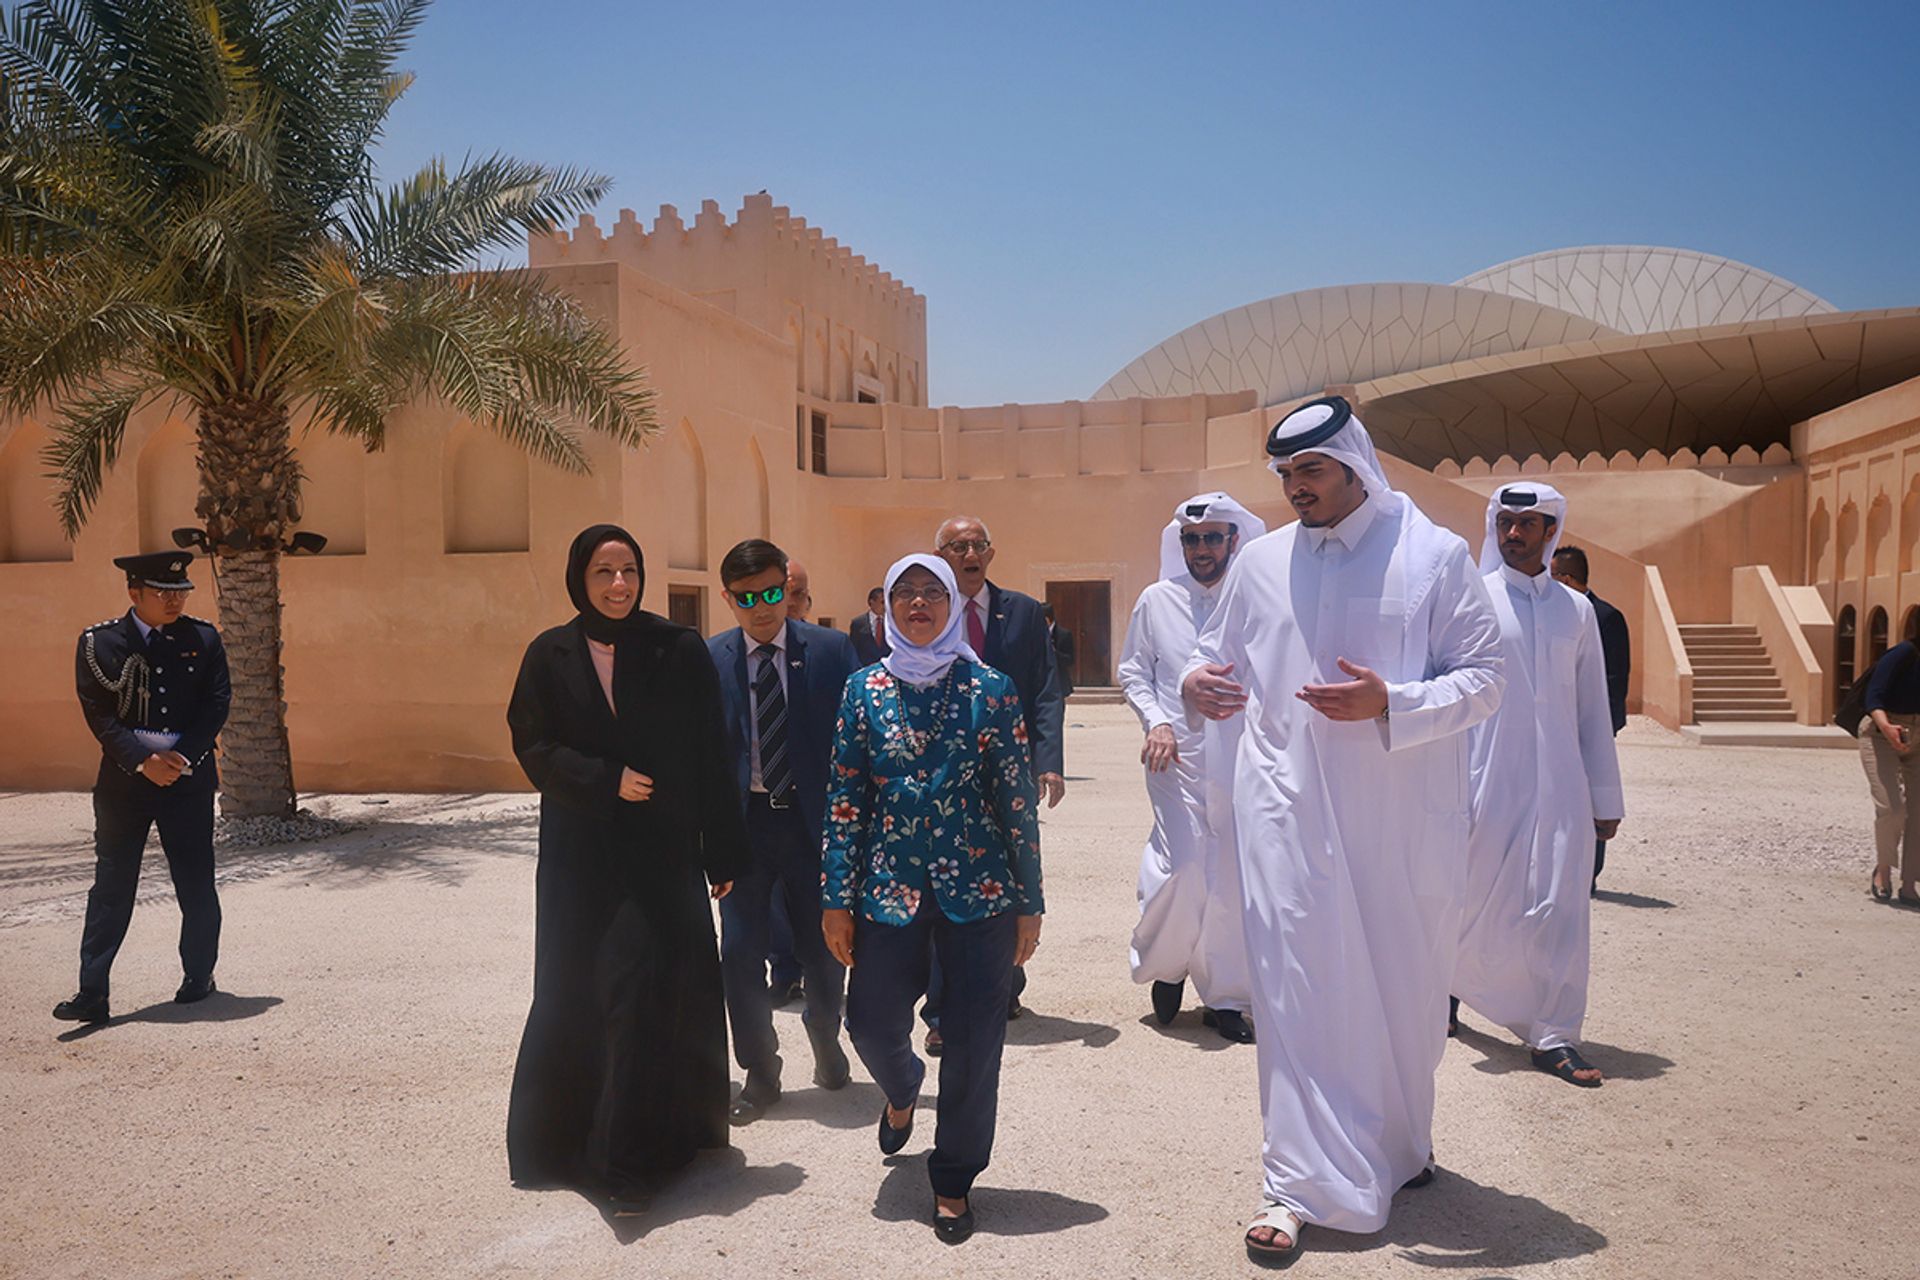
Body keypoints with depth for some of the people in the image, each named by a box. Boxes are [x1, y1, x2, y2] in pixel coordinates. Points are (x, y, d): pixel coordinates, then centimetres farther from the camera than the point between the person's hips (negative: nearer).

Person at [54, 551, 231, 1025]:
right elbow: (98, 713, -5)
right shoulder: (99, 642, 0)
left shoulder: (203, 639, 3)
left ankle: (199, 977, 23)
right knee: (111, 887, 1)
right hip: (125, 779, -1)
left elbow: (217, 703, -1)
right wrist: (142, 761, -15)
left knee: (197, 886, 7)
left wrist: (179, 758, -11)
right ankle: (92, 994, 5)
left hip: (189, 778, 1)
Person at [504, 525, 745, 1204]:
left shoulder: (679, 650, -2)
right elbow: (533, 745, 1)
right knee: (574, 993, 10)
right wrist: (606, 781, -14)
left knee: (646, 991, -4)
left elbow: (710, 757, -2)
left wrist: (722, 852, -3)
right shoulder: (550, 655, 3)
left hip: (661, 850, -2)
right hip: (580, 854, 2)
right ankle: (563, 1139, 28)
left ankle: (633, 1150, 7)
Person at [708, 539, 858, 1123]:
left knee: (823, 948, 12)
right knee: (741, 954, 4)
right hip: (742, 820, 0)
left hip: (813, 818, 0)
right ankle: (760, 1073, 23)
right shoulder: (708, 660, 0)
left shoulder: (831, 649, -2)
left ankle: (825, 1041, 42)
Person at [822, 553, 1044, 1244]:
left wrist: (1028, 901, -1)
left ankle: (954, 1182, 23)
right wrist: (837, 898, 0)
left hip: (979, 887, -1)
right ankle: (902, 1091, 43)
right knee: (873, 1022, 6)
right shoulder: (865, 688, 4)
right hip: (890, 887, 2)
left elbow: (1019, 798, 0)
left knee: (973, 1039, 2)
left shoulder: (989, 688, -1)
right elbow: (845, 797, 4)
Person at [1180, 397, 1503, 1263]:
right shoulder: (1259, 562, 6)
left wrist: (1390, 704, -21)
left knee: (1403, 984, 14)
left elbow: (1485, 679, -4)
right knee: (1296, 989, -2)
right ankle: (1299, 1184, 7)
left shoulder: (1435, 556, -1)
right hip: (1288, 810, 1)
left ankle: (1399, 1145, 38)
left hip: (1403, 816, 0)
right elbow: (1218, 650, 16)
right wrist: (1197, 682, -8)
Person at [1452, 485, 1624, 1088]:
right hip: (1489, 783, -2)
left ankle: (1554, 1038, 6)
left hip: (1559, 788, 3)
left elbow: (1593, 709, 12)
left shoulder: (1575, 609, 10)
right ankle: (1448, 980, 34)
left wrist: (1605, 798, 11)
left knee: (1559, 909, -1)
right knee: (1475, 902, 7)